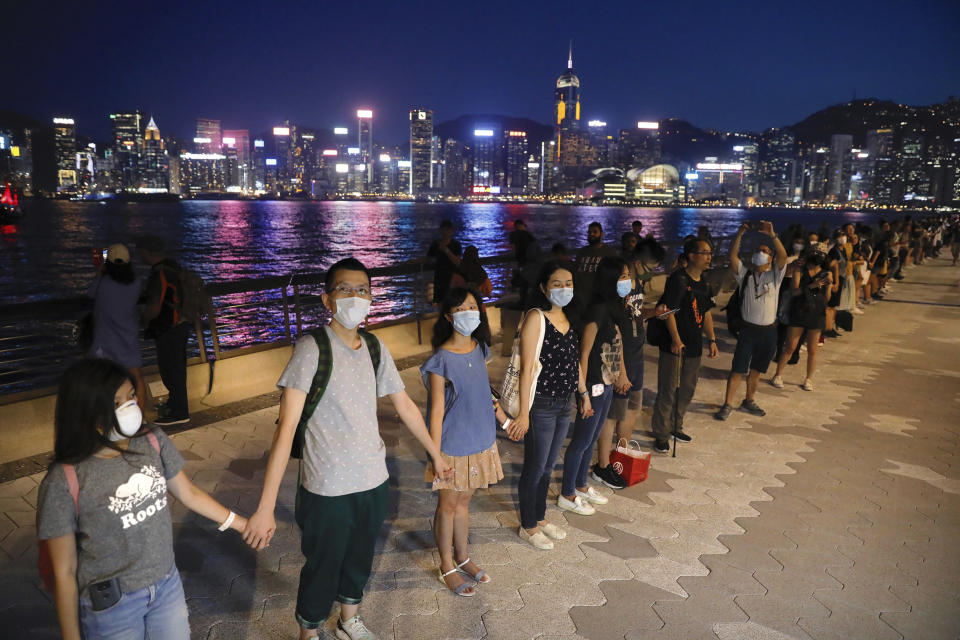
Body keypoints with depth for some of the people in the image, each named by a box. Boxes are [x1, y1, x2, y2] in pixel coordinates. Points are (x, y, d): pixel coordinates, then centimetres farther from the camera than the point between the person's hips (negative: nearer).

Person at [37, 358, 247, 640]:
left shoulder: (153, 442, -10)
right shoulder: (64, 482, -22)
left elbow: (189, 493, 6)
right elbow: (64, 574, -14)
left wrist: (242, 524, 11)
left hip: (168, 586, 4)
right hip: (111, 607, -4)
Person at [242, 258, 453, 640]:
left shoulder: (375, 347, 0)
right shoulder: (312, 348, -17)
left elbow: (404, 406, 11)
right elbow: (286, 427, -22)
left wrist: (435, 454, 18)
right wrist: (266, 507, -25)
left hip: (373, 482, 5)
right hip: (327, 489, -5)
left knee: (360, 561, 24)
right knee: (322, 569, 14)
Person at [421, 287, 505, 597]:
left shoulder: (480, 349, 0)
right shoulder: (441, 359, -19)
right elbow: (437, 410, -17)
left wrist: (502, 416, 18)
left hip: (480, 440, 6)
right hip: (452, 445, -5)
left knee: (463, 502, 21)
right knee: (448, 505, 12)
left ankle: (462, 558, 39)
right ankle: (447, 568, 30)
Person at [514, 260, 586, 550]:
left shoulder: (570, 317, 6)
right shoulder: (536, 317, -16)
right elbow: (526, 368, -19)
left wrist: (584, 394, 19)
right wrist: (524, 414, -20)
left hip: (564, 405, 7)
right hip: (541, 405, -7)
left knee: (548, 467, 20)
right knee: (534, 469, 8)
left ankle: (540, 518, 38)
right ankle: (528, 527, 26)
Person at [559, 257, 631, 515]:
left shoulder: (615, 309, 7)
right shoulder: (598, 311, -21)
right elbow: (584, 353, -21)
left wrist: (622, 374, 24)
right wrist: (583, 393, -21)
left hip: (608, 384, 9)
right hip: (594, 385, -9)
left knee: (592, 439, 20)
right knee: (581, 441, 3)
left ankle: (581, 486, 36)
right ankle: (567, 495, 18)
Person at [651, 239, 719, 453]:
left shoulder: (703, 283, 13)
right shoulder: (678, 279, -13)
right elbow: (668, 310, -18)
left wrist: (712, 340, 15)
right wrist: (676, 339, -23)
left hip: (694, 346, 8)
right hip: (674, 346, -8)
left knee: (688, 390, 17)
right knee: (668, 391, -2)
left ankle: (676, 426, 34)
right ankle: (661, 435, 8)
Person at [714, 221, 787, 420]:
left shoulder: (775, 275, 1)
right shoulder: (745, 274, 2)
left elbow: (783, 256, -16)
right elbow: (733, 256, -12)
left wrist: (772, 234, -26)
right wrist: (740, 234, -22)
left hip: (769, 330, 2)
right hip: (748, 328, -1)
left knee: (756, 369, 15)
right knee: (738, 369, -2)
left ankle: (749, 401, 32)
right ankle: (727, 404, 5)